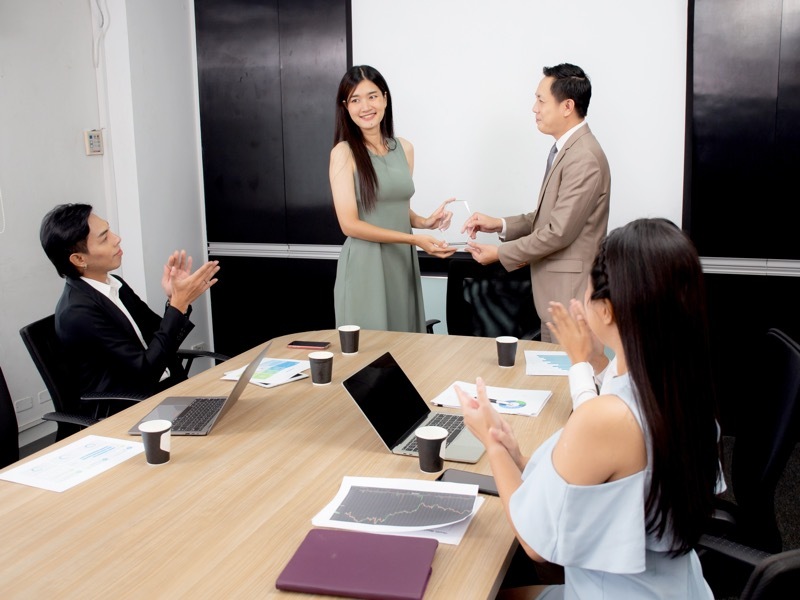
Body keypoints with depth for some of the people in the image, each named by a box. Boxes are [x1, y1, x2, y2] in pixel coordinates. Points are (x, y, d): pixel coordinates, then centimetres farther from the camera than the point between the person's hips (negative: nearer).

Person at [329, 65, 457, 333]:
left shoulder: (404, 148, 9)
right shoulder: (344, 152, -7)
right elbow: (349, 224, -13)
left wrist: (424, 222, -3)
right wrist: (414, 239, -17)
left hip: (403, 261, 5)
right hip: (365, 265, -5)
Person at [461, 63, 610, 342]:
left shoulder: (584, 159, -20)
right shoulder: (566, 149, 13)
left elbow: (559, 232, -21)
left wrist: (500, 252, -13)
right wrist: (500, 224, 4)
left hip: (570, 295, -10)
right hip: (556, 291, 10)